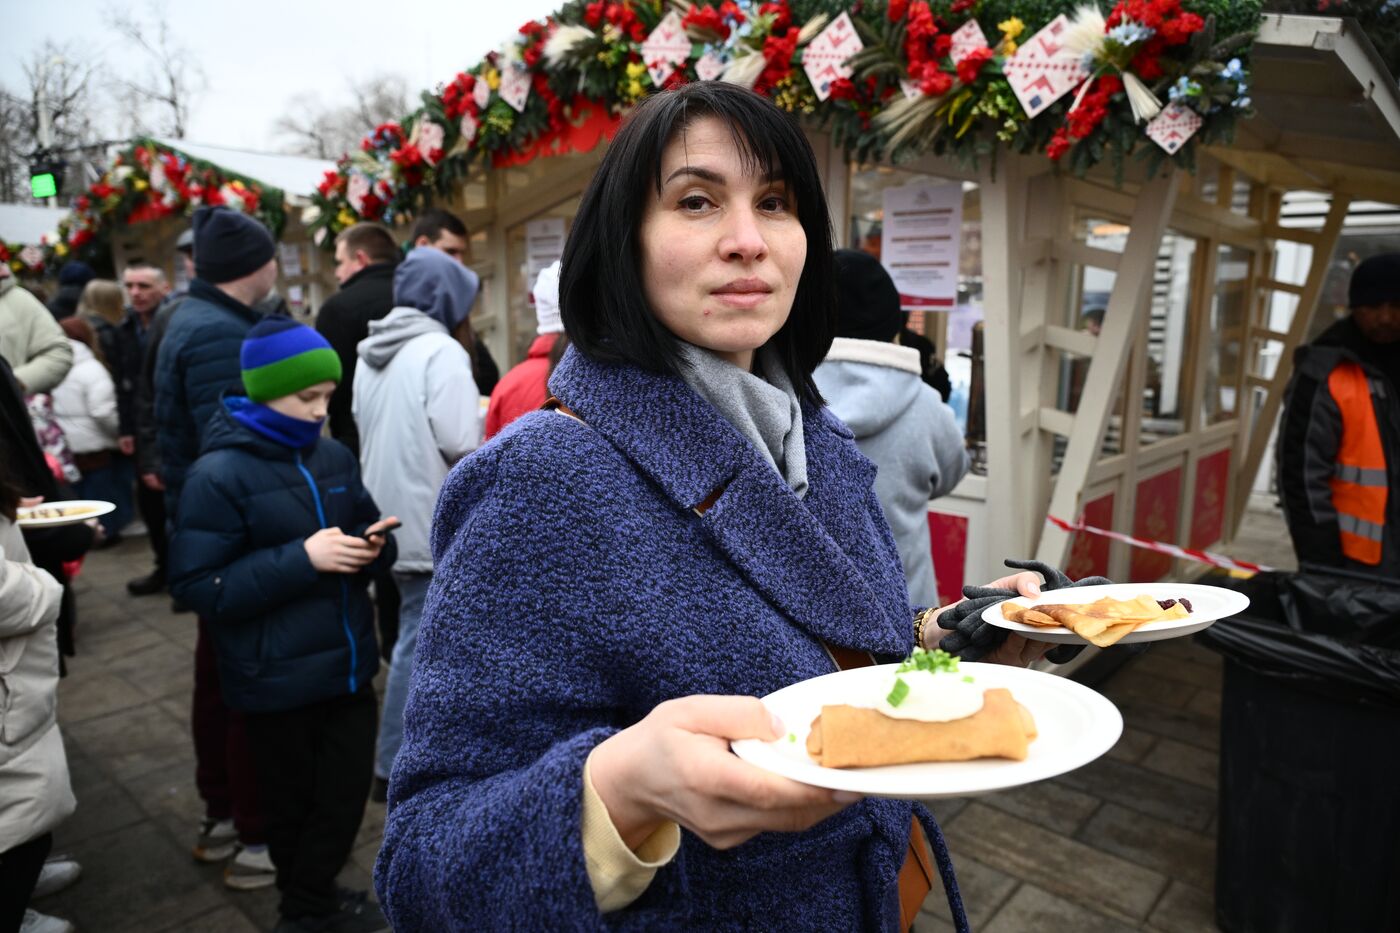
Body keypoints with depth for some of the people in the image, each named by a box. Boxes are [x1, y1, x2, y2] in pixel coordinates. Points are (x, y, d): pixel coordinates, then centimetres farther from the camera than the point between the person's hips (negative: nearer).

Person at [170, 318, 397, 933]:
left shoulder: (334, 457, 2)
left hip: (347, 664, 5)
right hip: (279, 679, -5)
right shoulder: (220, 475, -14)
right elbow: (197, 587, -16)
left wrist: (373, 545, -9)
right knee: (293, 805, 15)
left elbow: (365, 532, 15)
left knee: (347, 793, 15)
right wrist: (301, 559, -24)